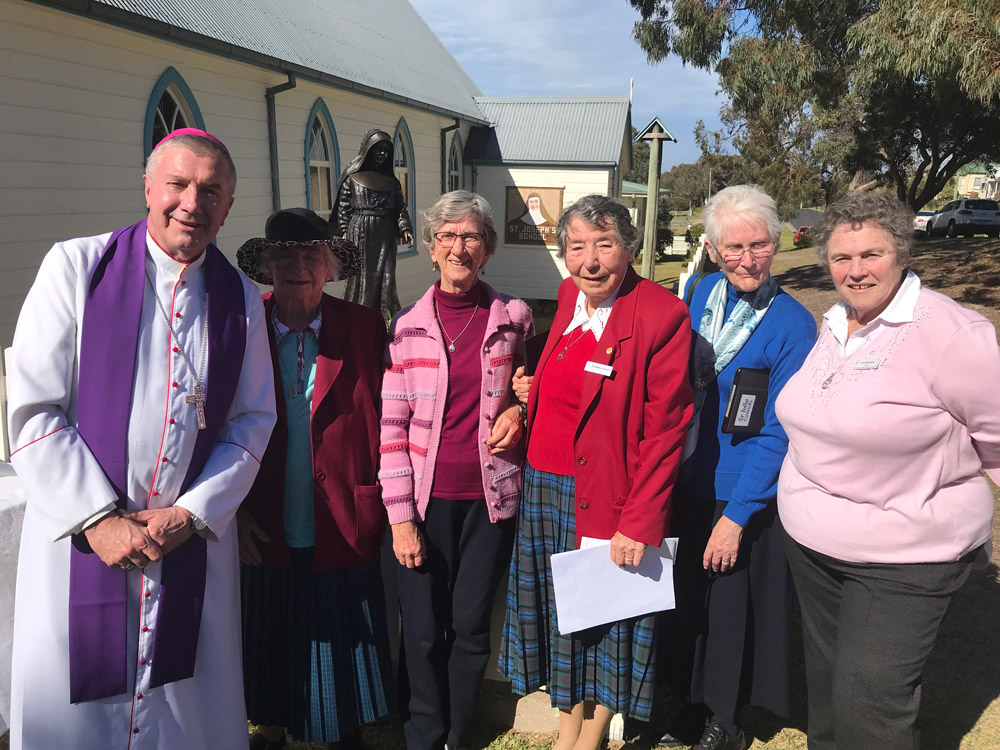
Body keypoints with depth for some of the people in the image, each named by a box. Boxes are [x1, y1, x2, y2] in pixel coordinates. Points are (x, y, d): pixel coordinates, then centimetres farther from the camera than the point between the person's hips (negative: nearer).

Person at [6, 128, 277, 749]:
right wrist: (99, 518, -12)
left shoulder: (242, 299, 3)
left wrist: (190, 514, -6)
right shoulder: (76, 267, -5)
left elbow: (252, 420, 4)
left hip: (194, 537, 2)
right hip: (80, 534, -2)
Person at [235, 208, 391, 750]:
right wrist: (234, 510, -3)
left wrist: (377, 499, -8)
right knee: (268, 640, 19)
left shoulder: (363, 328, -4)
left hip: (339, 531, 0)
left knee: (340, 639, 15)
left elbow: (382, 420, -2)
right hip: (265, 532, 1)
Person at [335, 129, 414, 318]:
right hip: (360, 234, -3)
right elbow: (343, 208, 2)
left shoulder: (391, 181, 13)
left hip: (385, 235, 3)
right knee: (361, 278, -2)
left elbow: (400, 207, 10)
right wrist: (345, 235, -6)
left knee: (385, 279, -1)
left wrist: (405, 228, -5)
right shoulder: (352, 178, 3)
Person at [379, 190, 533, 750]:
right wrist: (400, 516, -7)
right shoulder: (408, 327, -3)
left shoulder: (514, 317, 1)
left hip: (491, 495, 1)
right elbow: (393, 428, -3)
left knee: (471, 626, 11)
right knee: (423, 631, 8)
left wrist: (520, 410, -5)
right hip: (428, 498, -1)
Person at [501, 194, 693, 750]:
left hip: (609, 498, -6)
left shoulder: (662, 315, -16)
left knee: (607, 618, 12)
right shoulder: (570, 297, 5)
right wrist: (531, 391, 1)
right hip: (547, 489, 7)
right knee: (561, 613, 19)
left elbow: (664, 430, -16)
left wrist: (638, 522, -18)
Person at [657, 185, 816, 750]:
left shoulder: (793, 325, -16)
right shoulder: (702, 293, -1)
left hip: (745, 500, -5)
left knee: (730, 610, 11)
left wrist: (736, 514, -17)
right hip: (689, 485, 5)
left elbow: (777, 433, -16)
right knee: (686, 599, 19)